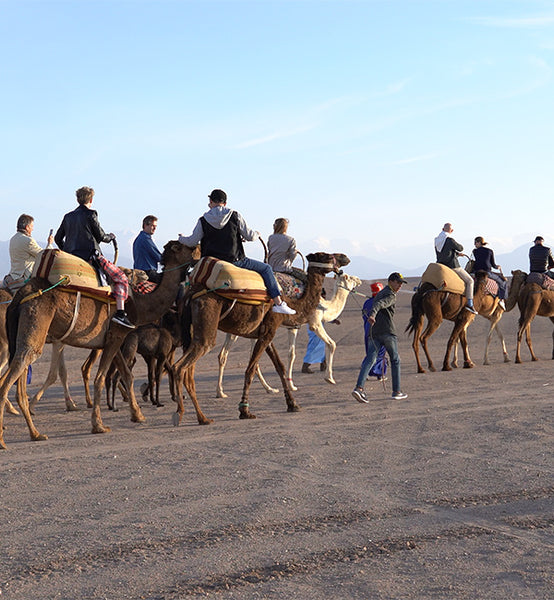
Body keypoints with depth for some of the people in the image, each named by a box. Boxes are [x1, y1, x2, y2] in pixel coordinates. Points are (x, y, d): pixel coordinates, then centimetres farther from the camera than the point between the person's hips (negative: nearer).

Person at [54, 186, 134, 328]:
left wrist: (66, 252, 33)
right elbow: (101, 236, -1)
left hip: (70, 258, 7)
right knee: (121, 278, -2)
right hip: (90, 256, -7)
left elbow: (58, 238, 19)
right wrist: (110, 236, 21)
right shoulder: (90, 214, -5)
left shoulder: (68, 217, 13)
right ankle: (120, 313, -15)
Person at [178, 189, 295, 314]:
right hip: (235, 261, -2)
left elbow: (192, 241, 5)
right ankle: (278, 303, 4)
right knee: (265, 268, 11)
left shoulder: (203, 220, -1)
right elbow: (250, 236, 0)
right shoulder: (235, 216, -4)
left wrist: (181, 238, 27)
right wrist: (257, 234, 25)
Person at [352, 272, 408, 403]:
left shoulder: (379, 294, 25)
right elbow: (379, 304, -22)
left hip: (374, 332, 7)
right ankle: (396, 391, 12)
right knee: (395, 360, 8)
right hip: (388, 331, -7)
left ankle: (359, 387, -24)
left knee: (370, 359, -6)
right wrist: (373, 314, -39)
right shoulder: (391, 295, -3)